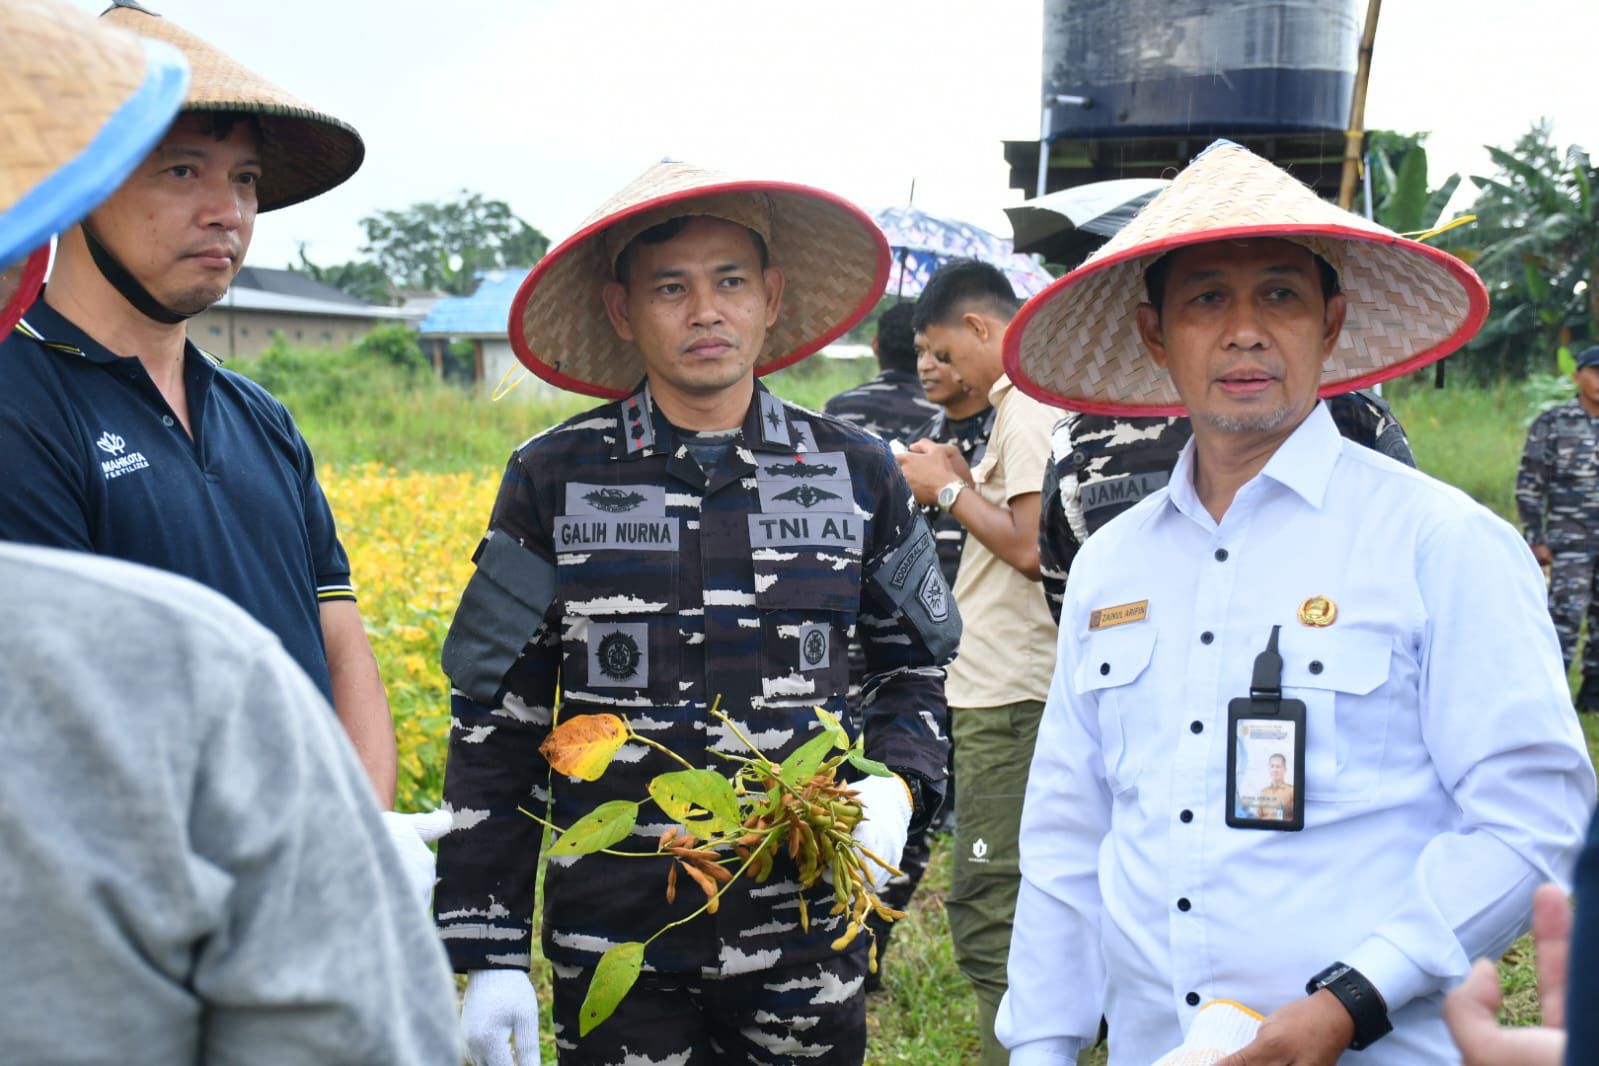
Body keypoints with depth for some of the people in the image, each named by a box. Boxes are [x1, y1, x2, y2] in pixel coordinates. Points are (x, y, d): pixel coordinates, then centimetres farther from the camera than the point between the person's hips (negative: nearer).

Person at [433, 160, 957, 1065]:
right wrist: (489, 954, -2)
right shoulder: (555, 480, -2)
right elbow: (494, 722, 1)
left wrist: (898, 783, -6)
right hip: (615, 946, -1)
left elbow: (913, 662, 16)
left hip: (808, 931, 1)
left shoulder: (856, 472, 2)